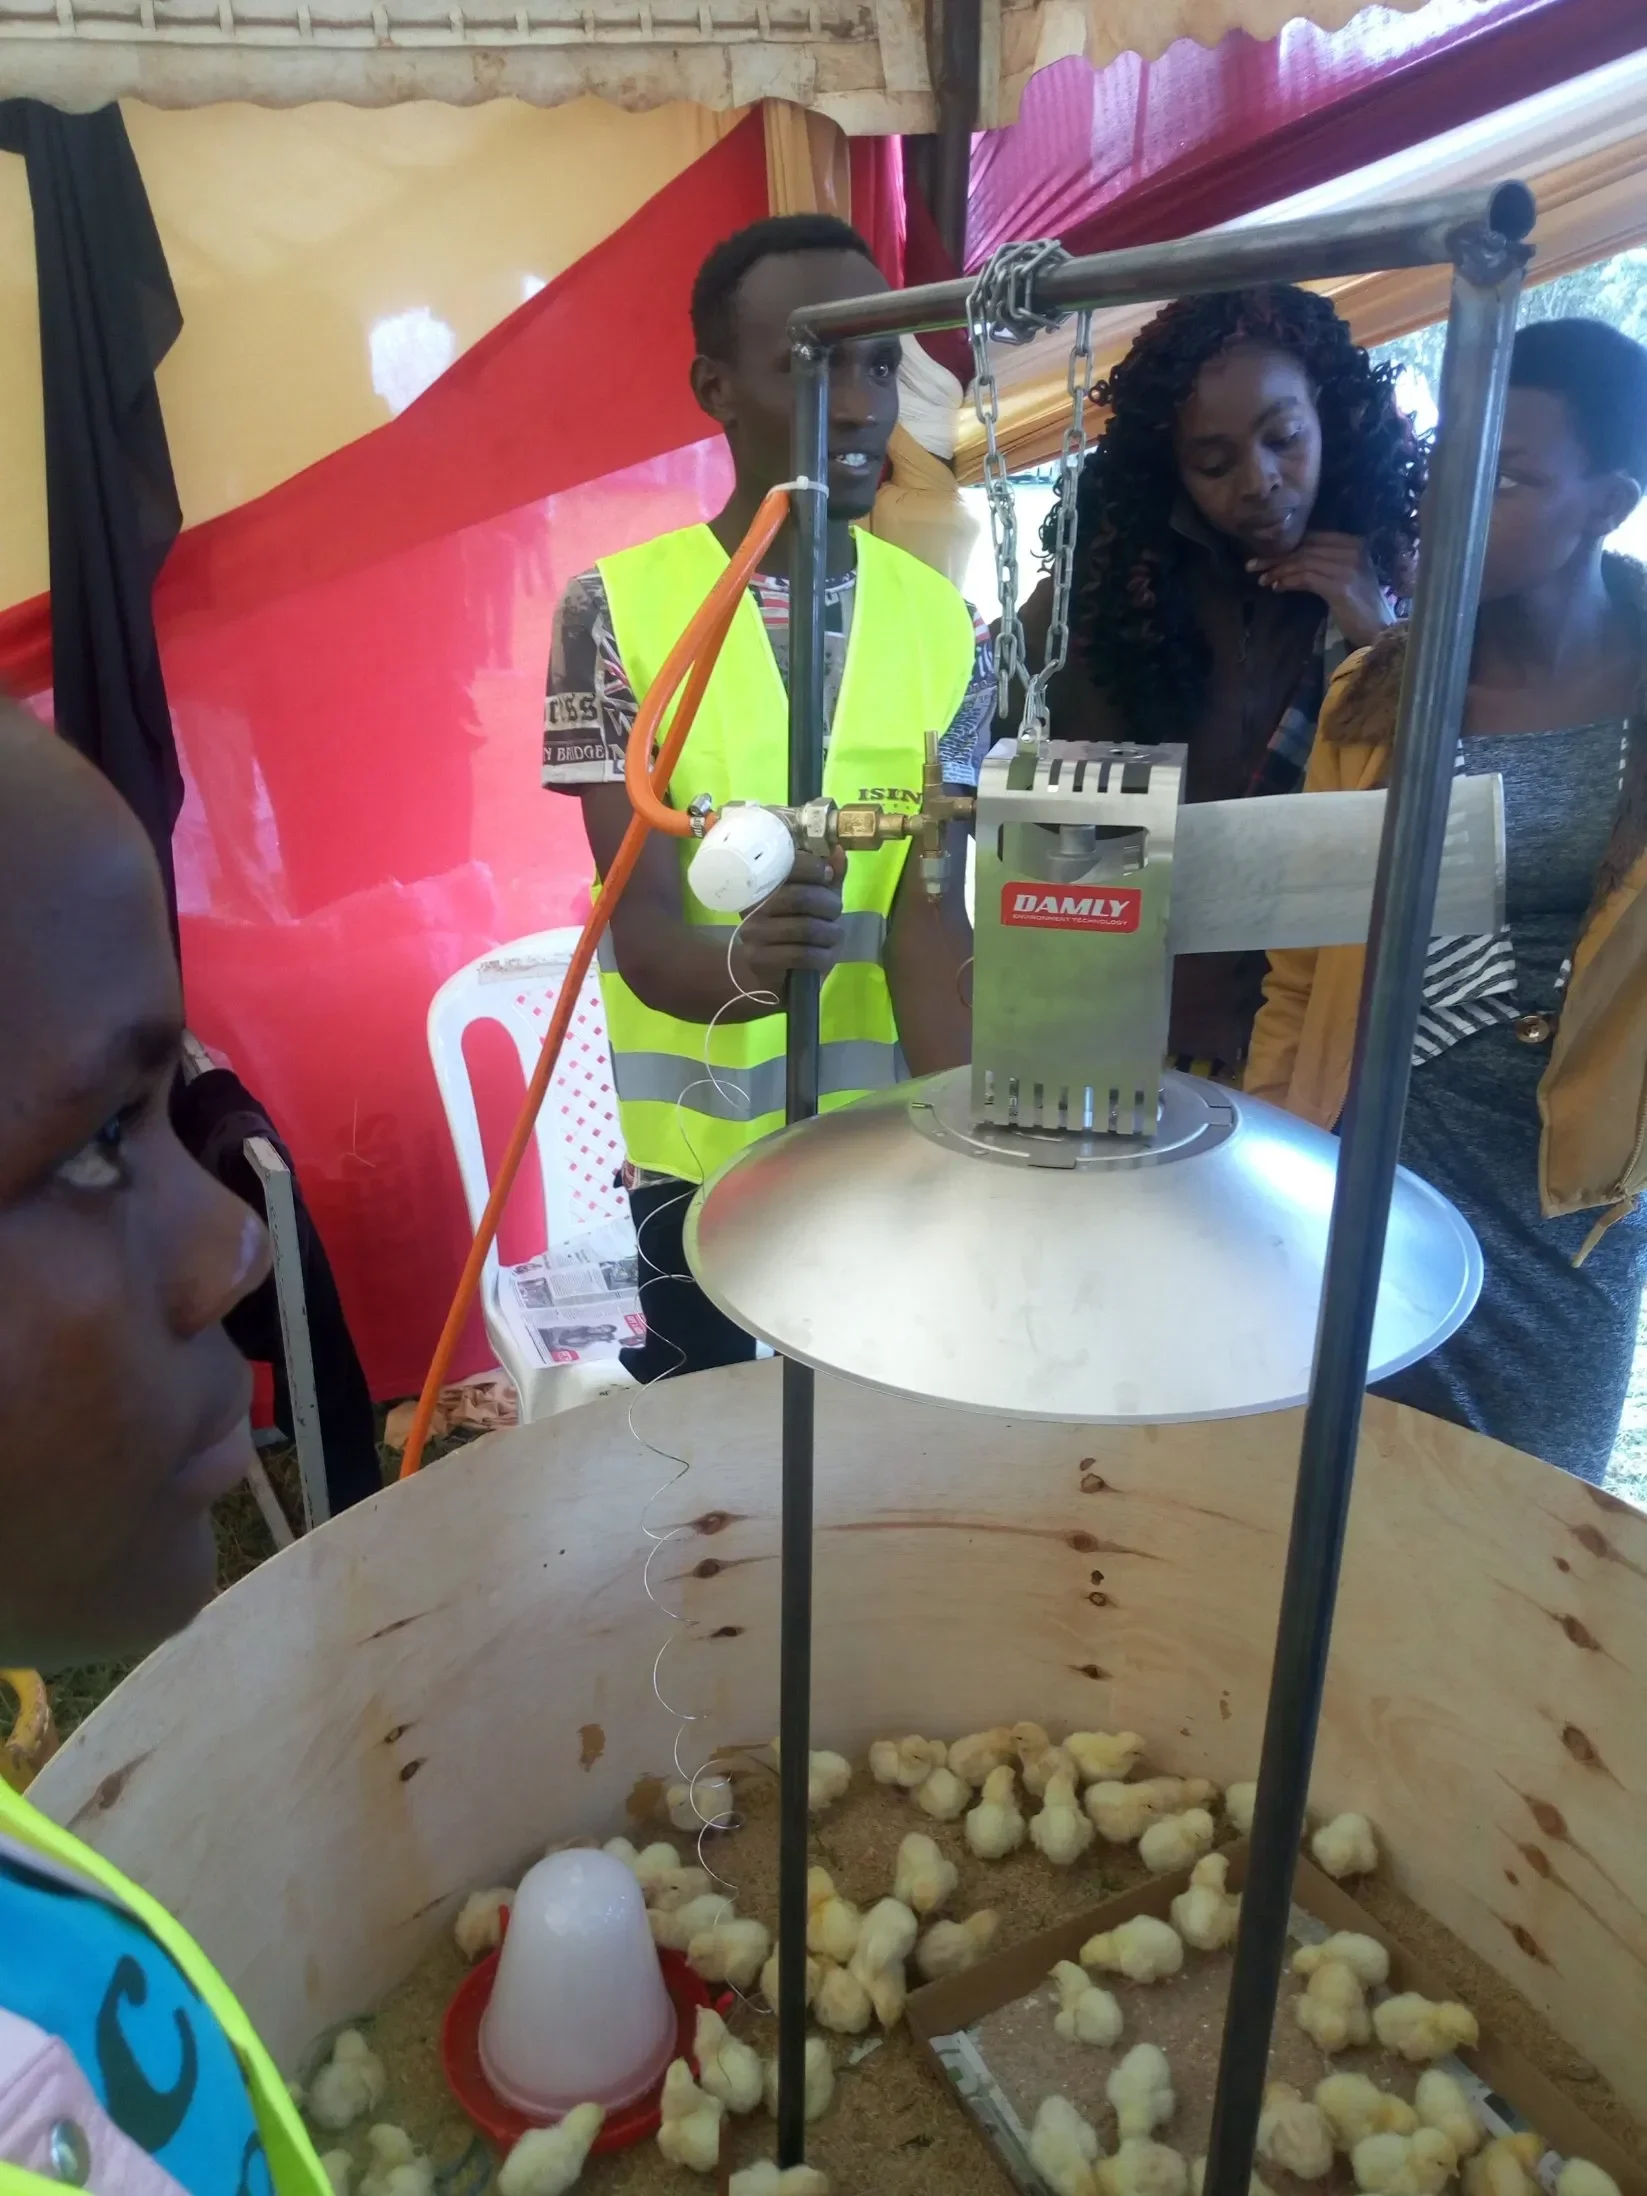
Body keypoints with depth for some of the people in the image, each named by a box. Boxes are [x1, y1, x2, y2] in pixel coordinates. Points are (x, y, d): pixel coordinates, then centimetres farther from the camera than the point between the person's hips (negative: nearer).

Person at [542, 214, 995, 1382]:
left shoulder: (947, 624, -3)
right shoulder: (615, 610, -11)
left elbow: (928, 919, -9)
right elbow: (642, 922, -17)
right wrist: (743, 967, -40)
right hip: (700, 1147, -2)